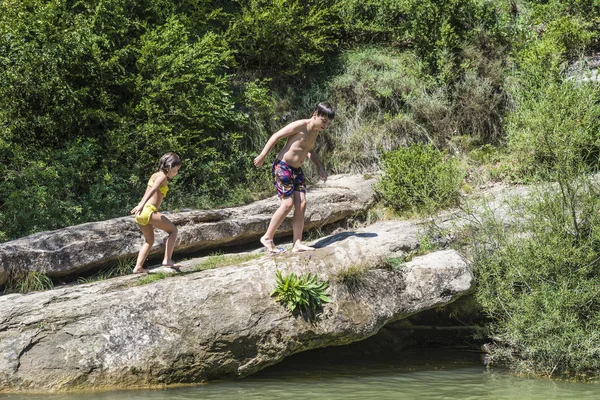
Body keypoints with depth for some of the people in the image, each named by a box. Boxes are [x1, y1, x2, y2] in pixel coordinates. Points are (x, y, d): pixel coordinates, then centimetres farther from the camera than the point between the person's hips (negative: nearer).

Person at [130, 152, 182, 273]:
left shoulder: (155, 175, 22)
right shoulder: (162, 176, -6)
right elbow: (152, 190, -21)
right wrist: (142, 205, -32)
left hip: (141, 213, 9)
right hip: (149, 212, -9)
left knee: (149, 241, 21)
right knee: (173, 230, 2)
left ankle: (138, 267, 14)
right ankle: (167, 260, -7)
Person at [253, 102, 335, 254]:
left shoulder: (315, 132, 10)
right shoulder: (300, 126, -17)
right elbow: (276, 136, -16)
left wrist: (320, 167, 15)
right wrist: (262, 155, -19)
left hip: (297, 170, 9)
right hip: (282, 167, -9)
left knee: (301, 205, -1)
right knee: (288, 204, -12)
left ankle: (297, 244, 0)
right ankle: (267, 238, -1)